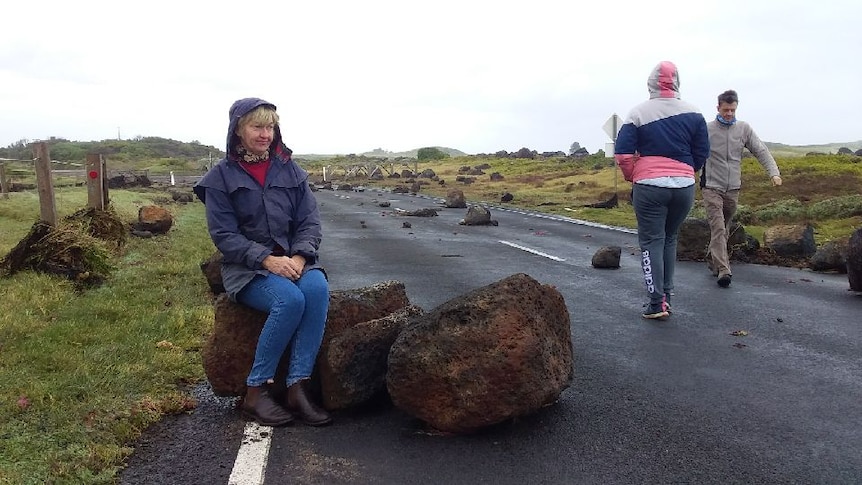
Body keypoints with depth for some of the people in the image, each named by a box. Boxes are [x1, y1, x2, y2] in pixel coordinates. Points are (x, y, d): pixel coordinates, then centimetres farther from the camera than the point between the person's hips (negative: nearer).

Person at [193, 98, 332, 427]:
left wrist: (299, 256, -15)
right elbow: (223, 234, -6)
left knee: (318, 289, -31)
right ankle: (256, 391, -18)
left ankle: (297, 387, -26)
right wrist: (267, 260, -20)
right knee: (291, 299, -33)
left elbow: (310, 221, 6)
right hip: (248, 268, -3)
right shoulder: (221, 176, 1)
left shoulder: (290, 171, 10)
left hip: (294, 259, 3)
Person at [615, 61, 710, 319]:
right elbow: (702, 152, 7)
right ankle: (667, 294, 22)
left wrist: (632, 176, 8)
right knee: (670, 238, 18)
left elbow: (622, 153, -9)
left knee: (651, 241, 2)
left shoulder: (638, 113, -3)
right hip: (684, 186, 3)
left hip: (649, 186, -3)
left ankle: (657, 302, -4)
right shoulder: (693, 114, 4)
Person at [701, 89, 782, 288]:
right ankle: (723, 270, -15)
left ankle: (712, 260, 33)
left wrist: (774, 172, -13)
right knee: (718, 229, -12)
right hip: (712, 187, -4)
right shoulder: (707, 129, -7)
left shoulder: (744, 129, 3)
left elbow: (761, 151, 0)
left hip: (733, 188, 4)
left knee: (724, 230, 15)